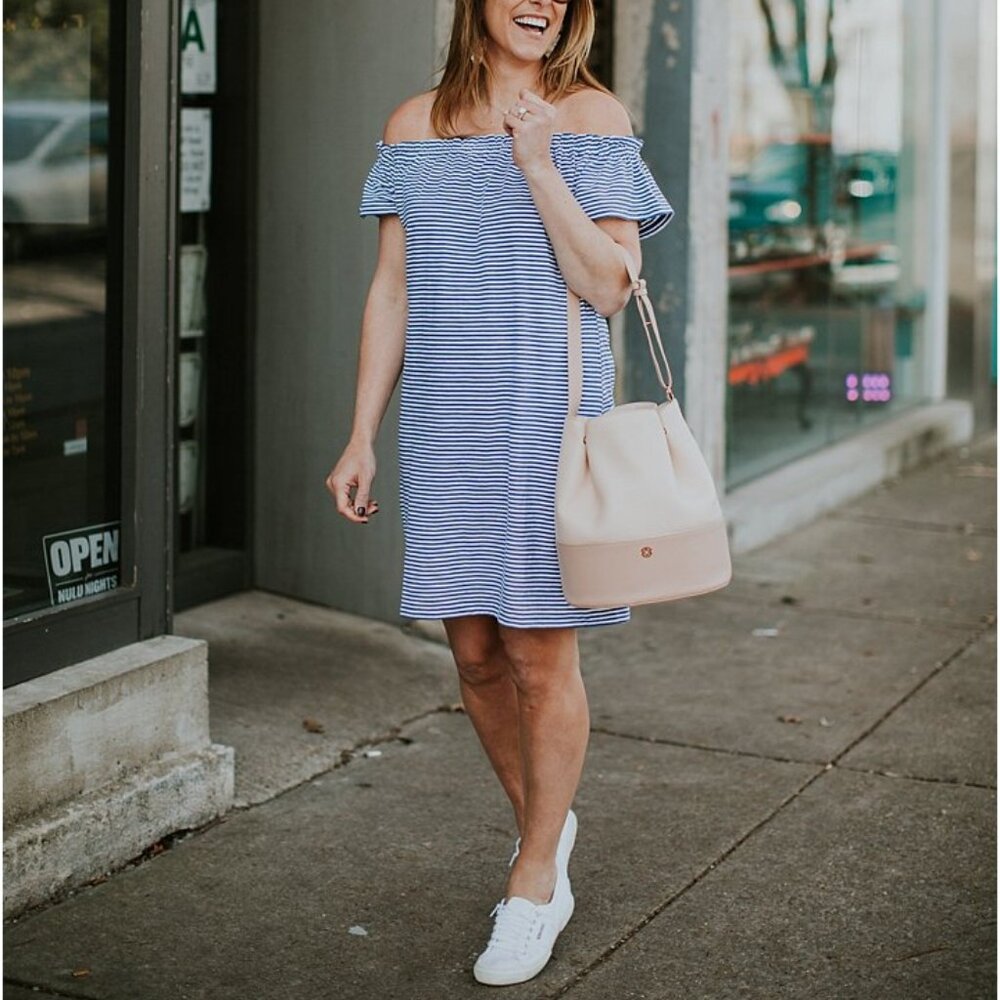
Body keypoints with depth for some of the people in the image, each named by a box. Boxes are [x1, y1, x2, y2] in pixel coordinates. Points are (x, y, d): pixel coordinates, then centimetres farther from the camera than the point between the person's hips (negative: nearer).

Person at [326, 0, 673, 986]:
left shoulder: (594, 117, -1)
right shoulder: (415, 127, 8)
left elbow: (608, 287, -8)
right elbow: (391, 291, 10)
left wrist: (538, 166, -17)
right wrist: (362, 437, 7)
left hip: (550, 413, -3)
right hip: (445, 422, 3)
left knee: (541, 653, 0)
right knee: (474, 652, 9)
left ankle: (532, 886, 14)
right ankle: (542, 823, 33)